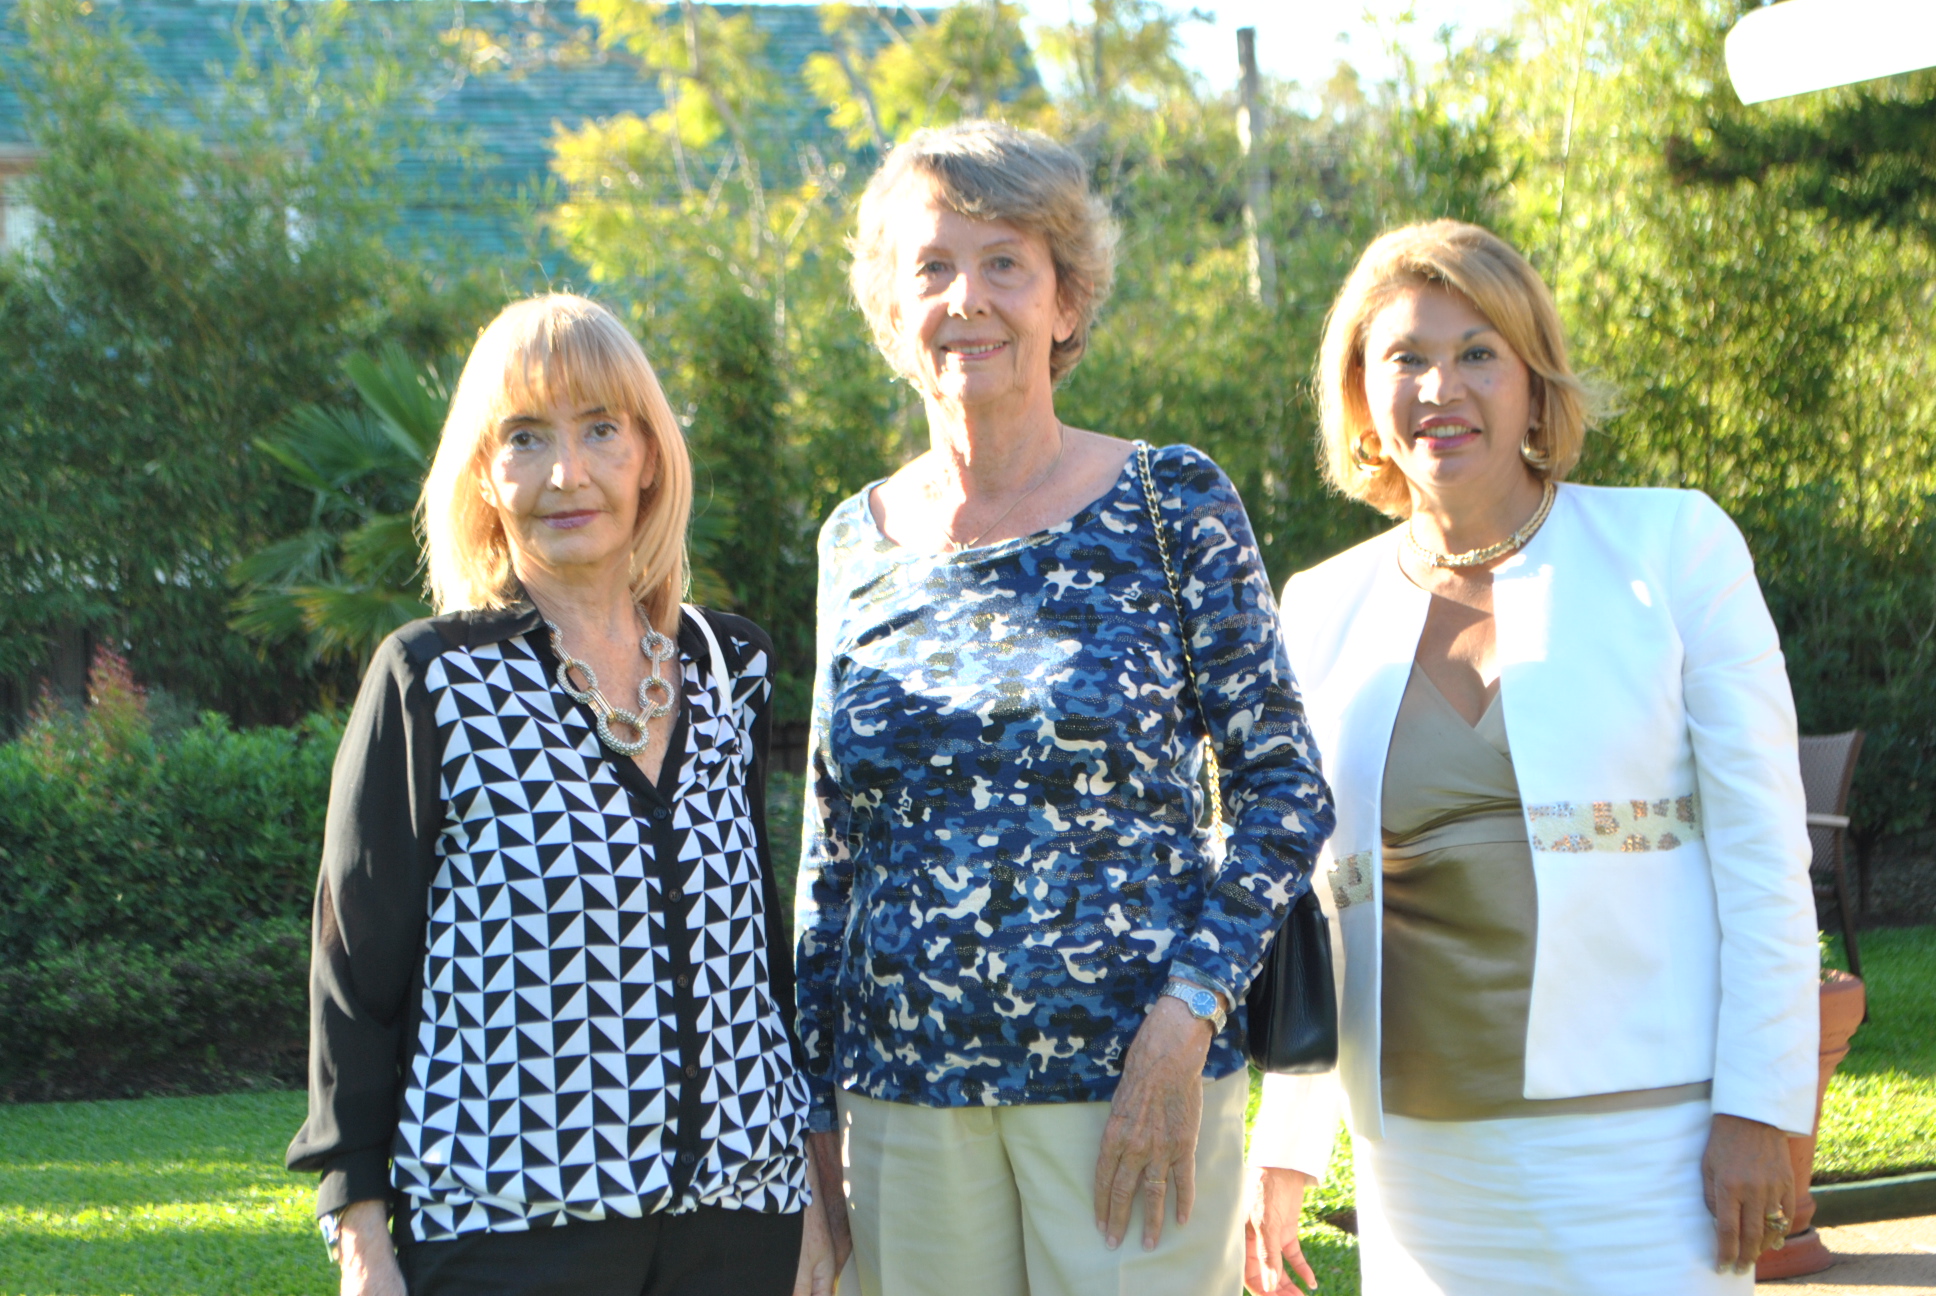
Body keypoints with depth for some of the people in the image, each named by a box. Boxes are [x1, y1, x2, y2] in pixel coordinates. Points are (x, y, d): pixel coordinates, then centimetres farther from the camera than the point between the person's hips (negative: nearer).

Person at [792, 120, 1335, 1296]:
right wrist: (813, 1110, 12)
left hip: (1130, 1082, -3)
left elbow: (1287, 791, -2)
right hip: (907, 1094, 3)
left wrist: (1186, 1019, -13)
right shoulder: (860, 542, 8)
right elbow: (832, 847, 14)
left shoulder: (1170, 504, -2)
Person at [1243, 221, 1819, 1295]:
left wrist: (1761, 1106, -8)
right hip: (1424, 1156, 3)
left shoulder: (1671, 546, 1)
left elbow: (1761, 847, -2)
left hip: (1637, 1132, -3)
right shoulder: (1324, 612, 10)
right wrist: (1283, 1149, 13)